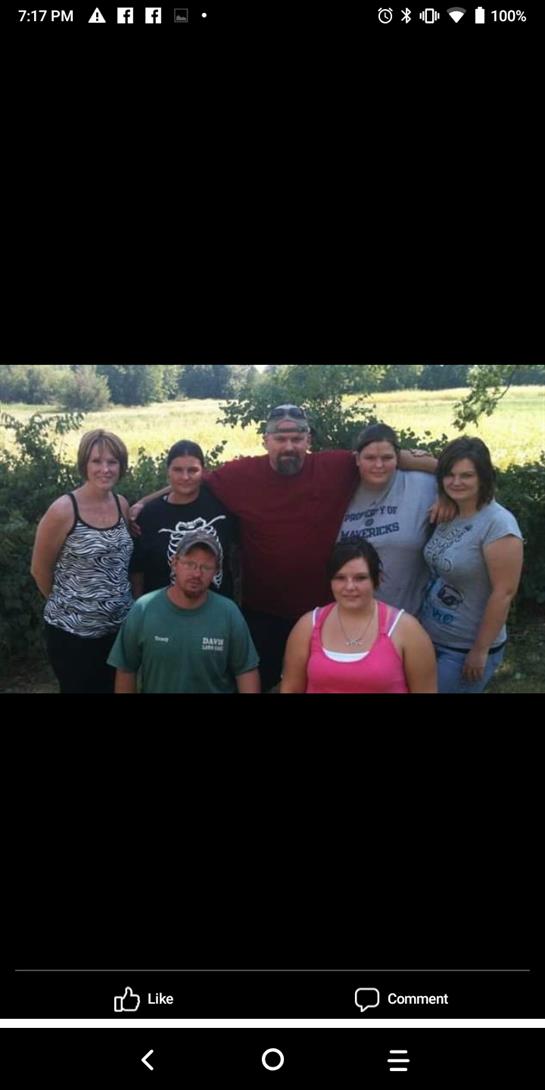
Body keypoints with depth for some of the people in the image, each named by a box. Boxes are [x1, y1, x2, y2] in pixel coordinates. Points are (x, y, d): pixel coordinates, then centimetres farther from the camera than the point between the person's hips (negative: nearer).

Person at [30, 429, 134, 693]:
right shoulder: (63, 510, -15)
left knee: (115, 688, 18)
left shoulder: (122, 505, 1)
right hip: (73, 632, -5)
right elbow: (40, 569, -5)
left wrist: (119, 601, 8)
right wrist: (66, 602, 7)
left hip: (119, 628, 5)